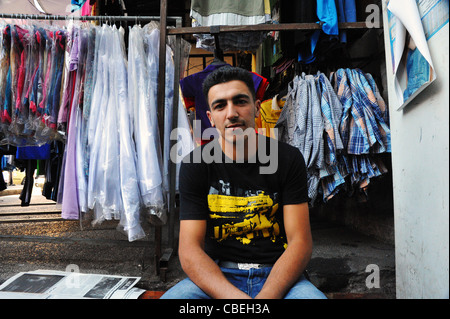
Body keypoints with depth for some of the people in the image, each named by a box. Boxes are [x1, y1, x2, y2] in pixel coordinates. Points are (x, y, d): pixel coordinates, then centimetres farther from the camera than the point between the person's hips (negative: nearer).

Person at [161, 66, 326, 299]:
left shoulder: (288, 159, -2)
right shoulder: (195, 165, -4)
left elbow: (300, 241, -6)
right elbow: (189, 249, -9)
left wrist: (266, 296, -21)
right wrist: (236, 297, -24)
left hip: (276, 275, 1)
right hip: (216, 275, 0)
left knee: (313, 296, -29)